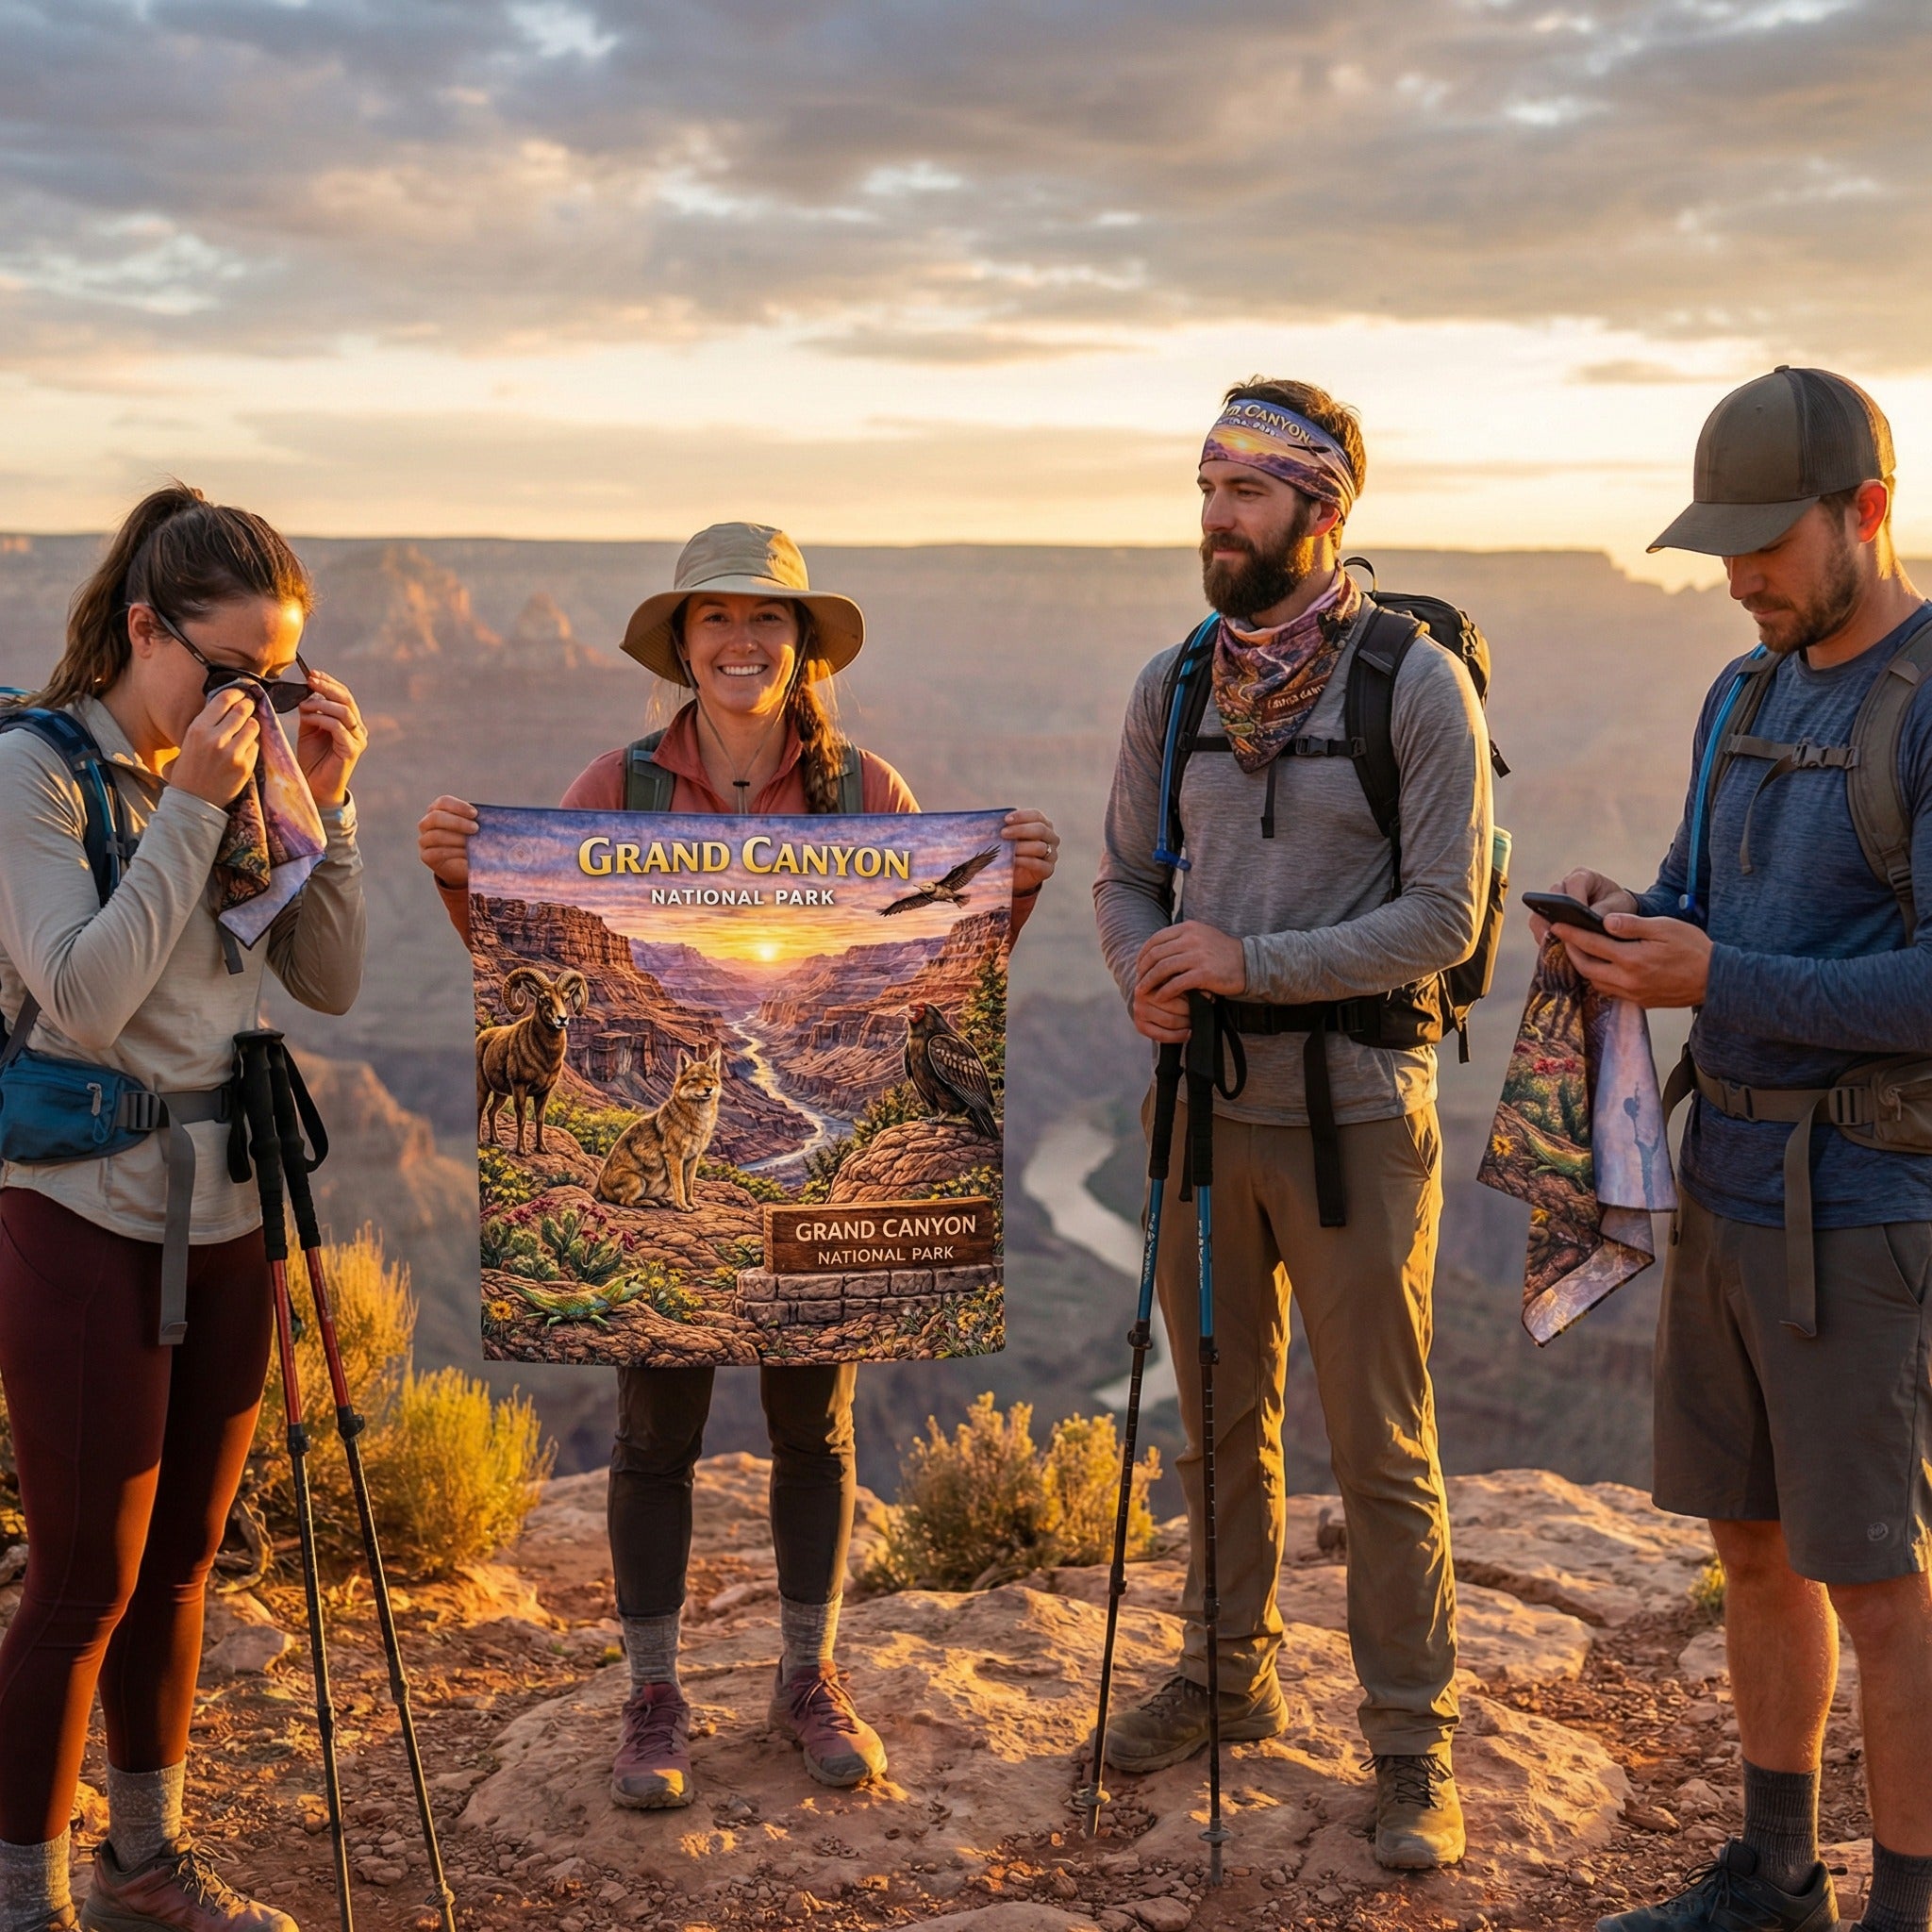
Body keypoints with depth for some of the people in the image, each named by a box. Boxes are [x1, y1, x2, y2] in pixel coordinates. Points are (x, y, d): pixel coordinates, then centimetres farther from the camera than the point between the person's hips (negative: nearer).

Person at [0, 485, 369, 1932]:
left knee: (180, 1562, 16)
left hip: (226, 1216, 6)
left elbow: (332, 986, 5)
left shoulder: (239, 774, 6)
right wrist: (191, 811, -21)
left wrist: (329, 807, -5)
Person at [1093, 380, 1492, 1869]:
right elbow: (1129, 878, 12)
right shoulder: (1170, 685, 6)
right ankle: (1231, 1676, 36)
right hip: (1202, 1105, 5)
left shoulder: (1420, 687, -10)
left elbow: (1445, 916, -14)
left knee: (1382, 1447, 3)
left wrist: (1252, 962, -22)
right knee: (1220, 1420, 18)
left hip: (1355, 1111, -5)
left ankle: (1413, 1741, 20)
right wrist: (1146, 976, -10)